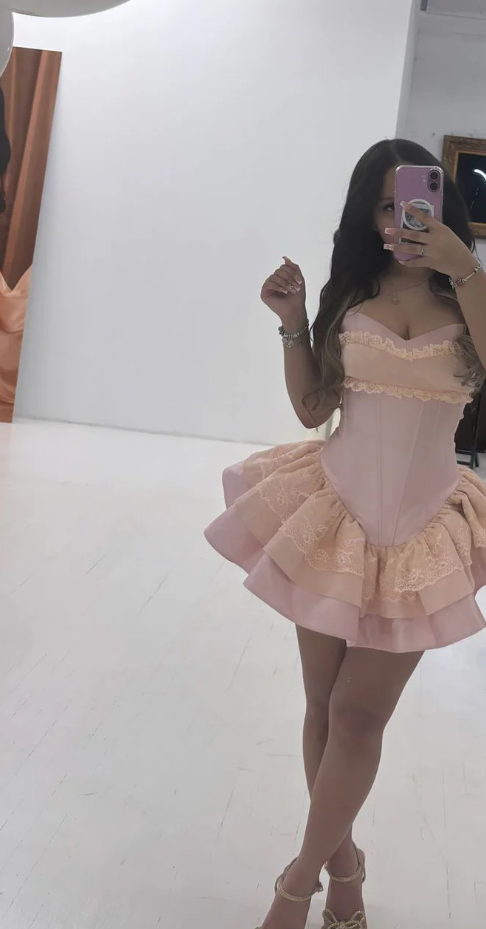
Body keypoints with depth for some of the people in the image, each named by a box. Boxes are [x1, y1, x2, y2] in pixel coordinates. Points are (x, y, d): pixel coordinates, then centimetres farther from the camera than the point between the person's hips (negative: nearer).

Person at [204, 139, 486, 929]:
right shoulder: (350, 293, 4)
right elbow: (313, 409, 5)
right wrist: (292, 322, -6)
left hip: (421, 530, -2)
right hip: (336, 511, 2)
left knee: (358, 716, 1)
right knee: (324, 706, 10)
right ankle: (342, 864, 32)